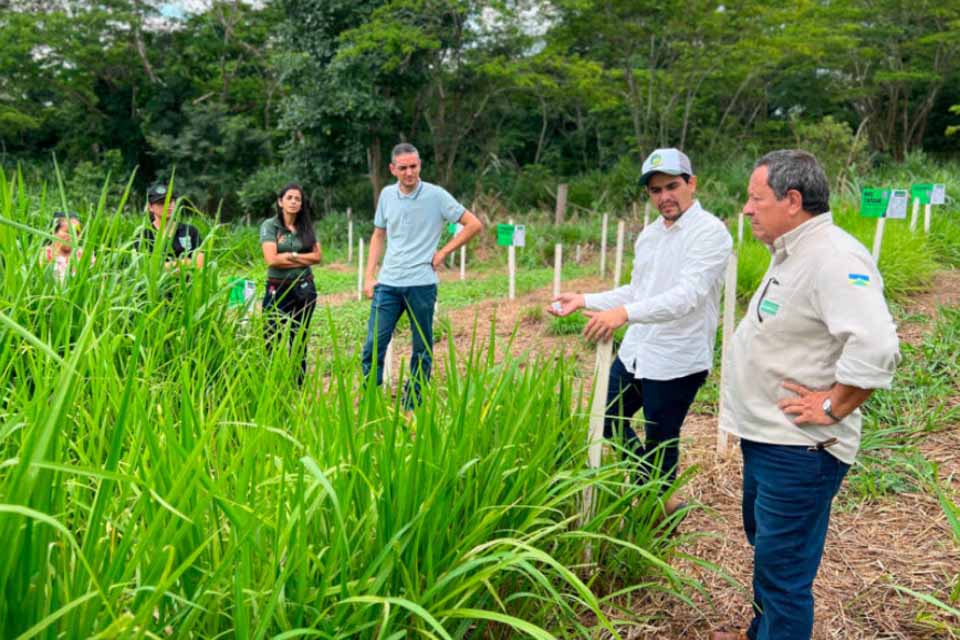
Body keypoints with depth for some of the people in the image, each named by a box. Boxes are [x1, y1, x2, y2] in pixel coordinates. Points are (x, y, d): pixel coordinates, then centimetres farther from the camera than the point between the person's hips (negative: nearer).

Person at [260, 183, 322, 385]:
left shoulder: (306, 227, 9)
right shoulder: (270, 225, -3)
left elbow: (318, 256, 1)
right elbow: (271, 259, -14)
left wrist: (291, 256, -10)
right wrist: (303, 260, -7)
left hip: (304, 289, 4)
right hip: (278, 289, -4)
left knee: (299, 341, 10)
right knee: (273, 340, -6)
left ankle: (298, 388, 18)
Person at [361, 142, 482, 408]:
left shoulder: (436, 195, -5)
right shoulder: (387, 195, 7)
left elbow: (474, 225, -2)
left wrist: (444, 252, -4)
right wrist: (369, 276, 9)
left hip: (422, 283, -3)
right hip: (387, 283, 3)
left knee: (422, 350, 7)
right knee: (373, 345, 0)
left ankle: (412, 407, 18)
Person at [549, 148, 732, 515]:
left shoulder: (710, 232, -16)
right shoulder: (649, 234, 10)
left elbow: (687, 295, -29)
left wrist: (625, 313, -41)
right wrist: (584, 301, 11)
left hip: (677, 362, -8)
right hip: (634, 352, 9)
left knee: (661, 443, 7)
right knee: (608, 425, 20)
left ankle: (661, 505, 33)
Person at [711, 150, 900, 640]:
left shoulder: (833, 259, -23)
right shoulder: (791, 253, 9)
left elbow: (876, 346, -34)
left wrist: (832, 407, -23)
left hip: (798, 449, -11)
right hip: (766, 436, 11)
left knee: (782, 569, 1)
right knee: (765, 546, 26)